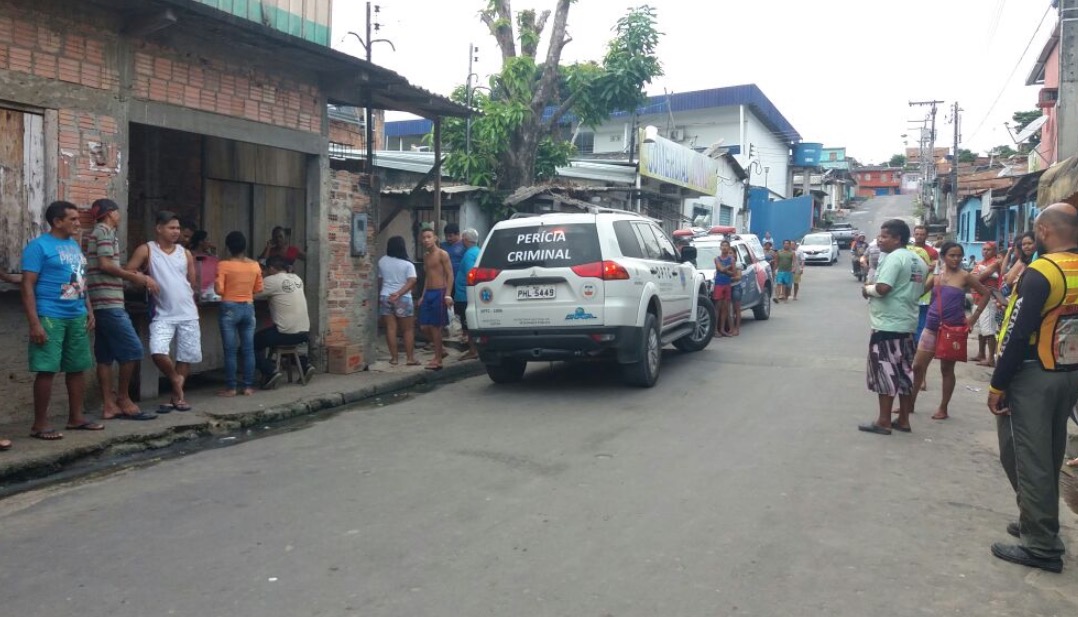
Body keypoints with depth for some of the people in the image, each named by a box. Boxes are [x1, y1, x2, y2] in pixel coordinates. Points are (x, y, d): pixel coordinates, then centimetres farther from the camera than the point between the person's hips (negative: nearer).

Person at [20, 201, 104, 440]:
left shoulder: (74, 245, 14)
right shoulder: (38, 246, -8)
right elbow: (28, 286, -12)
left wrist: (89, 310, 15)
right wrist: (34, 323, -19)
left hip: (77, 317, 7)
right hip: (50, 317, -7)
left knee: (77, 368, 11)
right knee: (47, 370, -5)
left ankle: (76, 417, 21)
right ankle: (39, 424, 4)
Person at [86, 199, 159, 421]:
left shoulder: (96, 233, 24)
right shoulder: (105, 231, -6)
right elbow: (105, 264, -16)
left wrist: (134, 277, 15)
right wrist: (134, 277, -9)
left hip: (101, 304, 10)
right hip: (110, 303, -10)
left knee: (105, 356, 6)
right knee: (132, 350, -8)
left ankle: (109, 405, 6)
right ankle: (123, 399, -2)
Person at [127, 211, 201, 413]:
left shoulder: (185, 253, 9)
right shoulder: (146, 250, -1)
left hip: (188, 314, 3)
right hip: (162, 315, -3)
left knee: (186, 357, 6)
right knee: (157, 352, -21)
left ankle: (176, 397, 22)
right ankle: (176, 380, 7)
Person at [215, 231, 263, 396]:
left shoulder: (224, 265, -9)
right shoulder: (255, 265, 2)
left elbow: (219, 290, -11)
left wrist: (215, 284, 10)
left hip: (230, 308, -3)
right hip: (248, 308, 3)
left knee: (230, 351, 2)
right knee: (248, 350, 7)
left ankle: (230, 388, 5)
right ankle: (248, 387, 10)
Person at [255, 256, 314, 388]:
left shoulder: (271, 280, -9)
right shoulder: (296, 278, 11)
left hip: (286, 333, -7)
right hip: (305, 332, 7)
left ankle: (270, 372, -5)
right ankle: (305, 365, 22)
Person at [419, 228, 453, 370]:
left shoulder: (442, 254, -7)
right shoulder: (425, 256, 15)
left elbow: (450, 275, -10)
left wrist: (448, 295, -18)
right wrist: (423, 295, 17)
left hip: (439, 292, -7)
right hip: (428, 293, 7)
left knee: (435, 327, -5)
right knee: (424, 326, 6)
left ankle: (437, 360, 4)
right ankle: (439, 351, 23)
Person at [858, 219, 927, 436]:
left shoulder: (894, 257, -14)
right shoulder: (918, 261, 14)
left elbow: (882, 288, -25)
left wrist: (867, 289, -6)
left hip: (887, 324, -9)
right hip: (908, 323, 9)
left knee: (884, 371, -3)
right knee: (904, 371, 12)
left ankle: (883, 421, 1)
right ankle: (903, 419, 19)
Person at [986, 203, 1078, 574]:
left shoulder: (1041, 272, -19)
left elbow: (1018, 334, -20)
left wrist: (997, 385, -13)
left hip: (1033, 376, -8)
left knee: (1026, 457, 0)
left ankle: (1040, 545, 6)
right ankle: (1040, 525, 31)